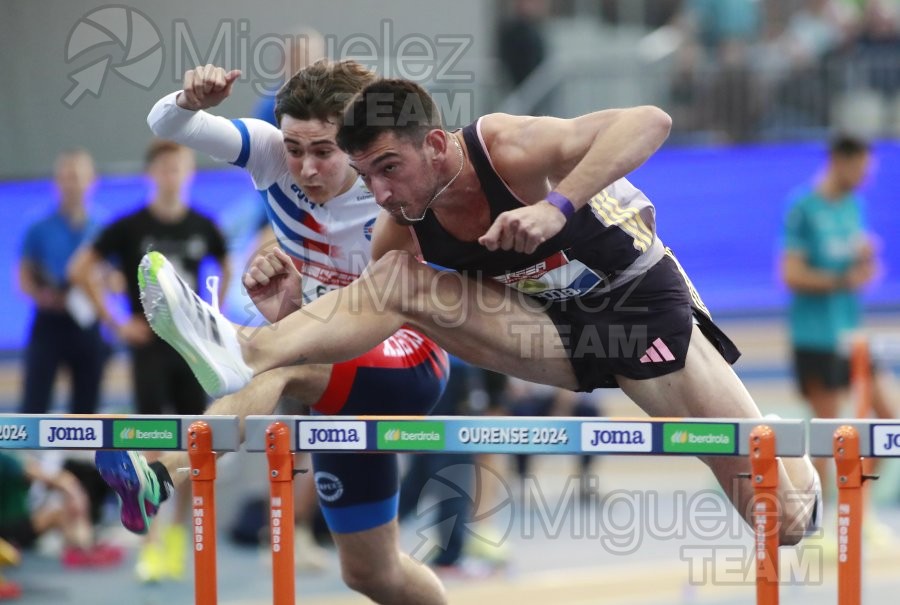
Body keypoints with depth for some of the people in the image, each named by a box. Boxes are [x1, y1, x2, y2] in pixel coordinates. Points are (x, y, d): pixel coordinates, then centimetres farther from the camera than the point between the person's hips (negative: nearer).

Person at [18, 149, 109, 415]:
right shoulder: (40, 230, 0)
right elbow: (25, 278, 2)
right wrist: (41, 295, -18)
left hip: (87, 325, 2)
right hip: (49, 323, -2)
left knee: (86, 406, 6)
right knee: (35, 404, -9)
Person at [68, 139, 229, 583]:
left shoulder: (203, 227, 4)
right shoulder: (130, 228, -7)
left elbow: (226, 269, 23)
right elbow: (80, 269, -4)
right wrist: (114, 323, -6)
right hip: (150, 346, -3)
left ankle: (178, 534, 18)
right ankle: (150, 545, -8)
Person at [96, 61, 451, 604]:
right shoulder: (273, 156, -10)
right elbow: (167, 126, -19)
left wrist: (290, 316, -44)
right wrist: (191, 101, -42)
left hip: (411, 362, -7)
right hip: (344, 387, 7)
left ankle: (160, 477, -61)